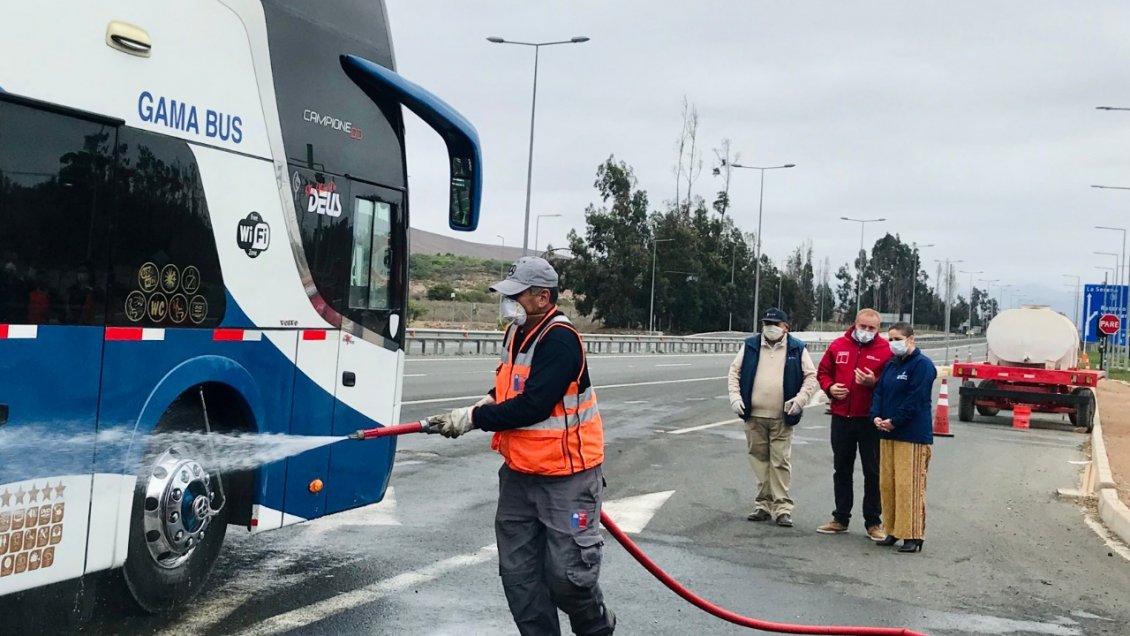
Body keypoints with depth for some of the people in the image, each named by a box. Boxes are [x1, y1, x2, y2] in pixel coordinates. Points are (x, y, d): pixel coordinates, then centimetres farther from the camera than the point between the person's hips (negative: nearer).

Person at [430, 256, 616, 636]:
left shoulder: (560, 340, -19)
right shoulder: (515, 333, 8)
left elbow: (533, 405, -25)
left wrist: (474, 418, -17)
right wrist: (489, 401, 2)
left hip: (566, 477, -8)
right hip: (519, 473, 8)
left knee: (567, 574, -3)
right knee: (518, 573, 8)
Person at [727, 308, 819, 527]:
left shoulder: (797, 349, 1)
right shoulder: (750, 346, 6)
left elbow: (811, 376, 2)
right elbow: (735, 371, 11)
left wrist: (800, 399, -10)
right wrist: (735, 397, 0)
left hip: (782, 418, -2)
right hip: (754, 416, 3)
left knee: (780, 462, -2)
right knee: (759, 460, 8)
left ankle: (782, 507, 3)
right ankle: (763, 505, 17)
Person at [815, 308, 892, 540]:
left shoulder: (885, 350, -5)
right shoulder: (838, 345, 5)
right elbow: (823, 372, 13)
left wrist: (874, 383, -22)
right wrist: (830, 387, -5)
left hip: (870, 420, -4)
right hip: (841, 417, 4)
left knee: (872, 472, 4)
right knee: (841, 470, 13)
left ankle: (873, 522, 13)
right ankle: (840, 519, 24)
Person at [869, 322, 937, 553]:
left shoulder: (922, 364, -8)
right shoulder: (891, 364, 16)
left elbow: (916, 399, -16)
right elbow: (879, 391, 11)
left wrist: (894, 421, -16)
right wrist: (876, 416, -6)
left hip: (913, 435, -8)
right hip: (888, 433, 8)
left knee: (909, 485, -7)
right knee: (887, 484, 9)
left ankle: (913, 536, -1)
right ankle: (893, 530, 19)